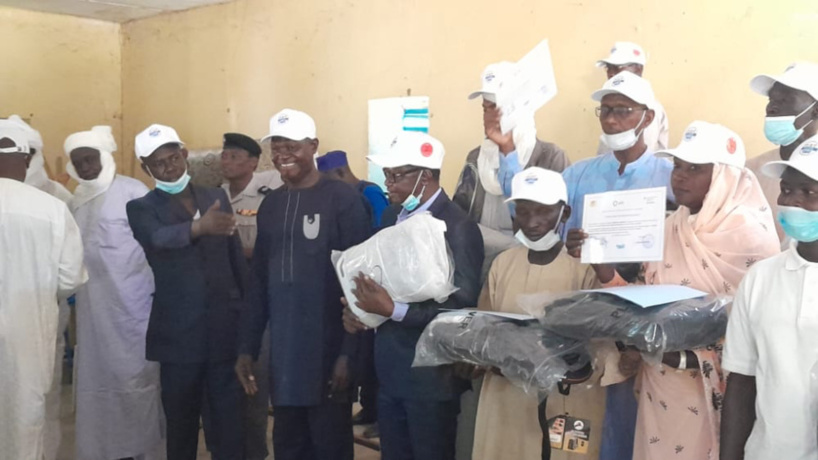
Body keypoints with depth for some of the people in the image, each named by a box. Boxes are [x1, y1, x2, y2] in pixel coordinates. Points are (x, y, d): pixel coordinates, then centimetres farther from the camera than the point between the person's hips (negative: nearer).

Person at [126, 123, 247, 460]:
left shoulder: (217, 198, 9)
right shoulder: (141, 208, -1)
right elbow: (159, 238, -24)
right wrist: (200, 226, -43)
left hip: (226, 327, 2)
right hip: (178, 333, -2)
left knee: (231, 418, 3)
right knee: (181, 421, 10)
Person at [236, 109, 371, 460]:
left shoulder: (343, 200, -8)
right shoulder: (271, 205, 10)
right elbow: (260, 280, 12)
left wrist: (348, 352, -14)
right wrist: (248, 347, 9)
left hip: (327, 350, -5)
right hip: (282, 352, 5)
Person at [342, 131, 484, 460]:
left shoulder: (457, 227, -17)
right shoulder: (392, 216, 8)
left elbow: (462, 306, -22)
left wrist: (393, 310, -26)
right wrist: (357, 309, -3)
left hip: (431, 375, -7)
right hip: (389, 370, 7)